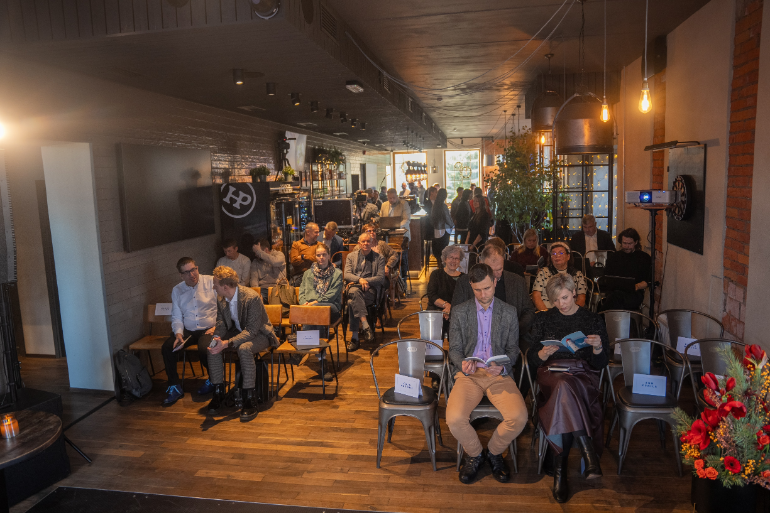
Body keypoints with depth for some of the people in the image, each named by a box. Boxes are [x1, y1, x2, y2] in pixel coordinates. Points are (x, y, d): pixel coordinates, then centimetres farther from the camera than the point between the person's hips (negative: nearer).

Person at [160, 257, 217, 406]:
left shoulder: (211, 282, -4)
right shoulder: (177, 290, 10)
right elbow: (176, 317, 9)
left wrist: (216, 326, -16)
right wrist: (178, 334, -9)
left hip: (209, 329, -4)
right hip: (187, 330, 4)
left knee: (204, 348, -32)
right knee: (166, 348, -19)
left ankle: (213, 380, -1)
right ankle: (174, 388, -4)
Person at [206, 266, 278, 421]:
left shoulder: (252, 298, -28)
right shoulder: (221, 299, -4)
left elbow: (251, 330, -30)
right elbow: (221, 323, 2)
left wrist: (227, 343, -40)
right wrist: (217, 336, -22)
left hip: (259, 333, -7)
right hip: (237, 331, 7)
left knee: (244, 349, -38)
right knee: (213, 347, -19)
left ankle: (250, 399, -29)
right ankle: (218, 392, -6)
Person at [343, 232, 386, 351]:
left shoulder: (379, 258, 14)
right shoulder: (351, 256, 19)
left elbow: (381, 278, 3)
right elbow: (346, 275, 5)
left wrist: (365, 281, -11)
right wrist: (360, 280, -14)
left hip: (370, 289, -2)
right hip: (354, 287, 2)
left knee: (352, 301, -34)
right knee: (353, 292, -37)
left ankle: (355, 338, -34)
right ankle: (365, 326, -41)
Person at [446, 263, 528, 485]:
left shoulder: (509, 312, 10)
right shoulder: (459, 311, 9)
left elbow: (513, 349, 10)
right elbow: (454, 349, 8)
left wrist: (502, 366, -12)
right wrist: (462, 364, -15)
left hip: (499, 375, 1)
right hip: (468, 374, 0)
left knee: (519, 417, -26)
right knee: (454, 418, -27)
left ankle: (494, 452, 7)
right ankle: (474, 454, 8)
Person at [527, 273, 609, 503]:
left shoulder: (593, 320, 15)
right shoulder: (543, 319, 16)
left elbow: (601, 363, 10)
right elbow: (531, 359, 12)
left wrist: (598, 347, -11)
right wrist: (543, 354, -10)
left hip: (583, 374, 0)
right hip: (551, 374, 0)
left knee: (563, 386, -36)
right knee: (563, 385, -37)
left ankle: (559, 467, -31)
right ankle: (588, 453, -35)